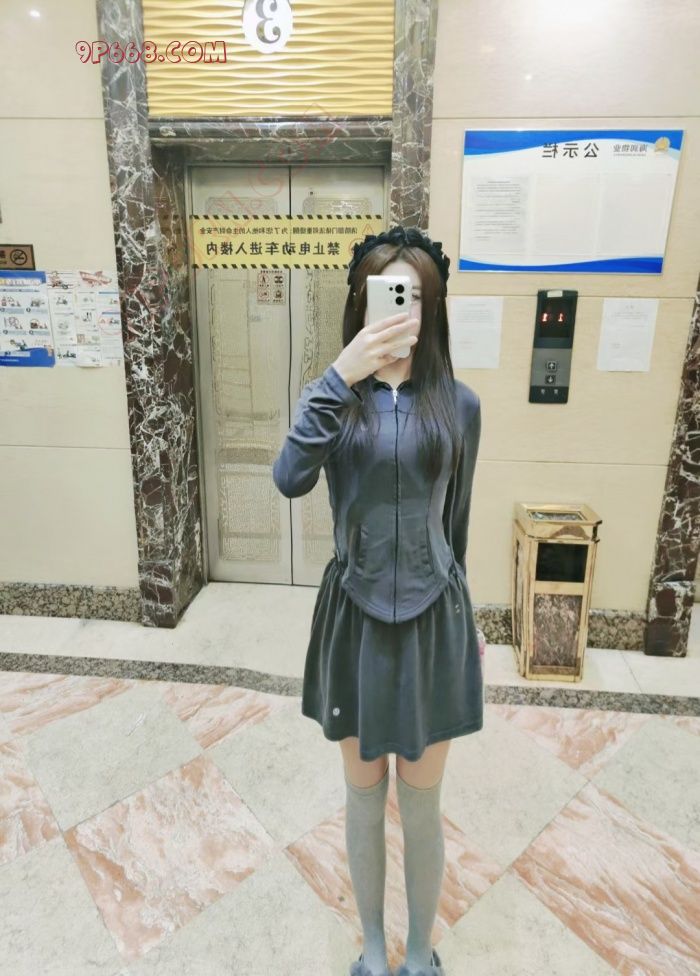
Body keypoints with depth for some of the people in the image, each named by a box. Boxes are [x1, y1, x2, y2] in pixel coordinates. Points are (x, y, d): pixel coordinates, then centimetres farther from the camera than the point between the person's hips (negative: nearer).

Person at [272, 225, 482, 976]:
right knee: (364, 796, 19)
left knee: (421, 805, 17)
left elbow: (455, 525, 6)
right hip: (355, 617, 0)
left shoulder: (458, 403, -2)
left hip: (432, 619, 0)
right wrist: (341, 376, -29)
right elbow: (290, 480, -24)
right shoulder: (332, 397, -3)